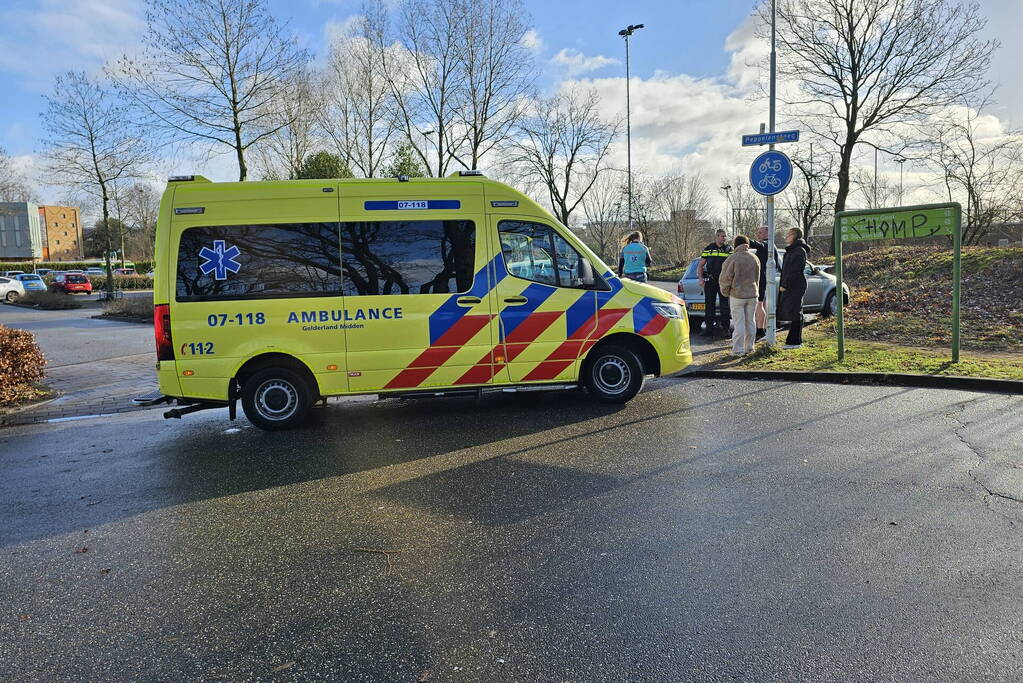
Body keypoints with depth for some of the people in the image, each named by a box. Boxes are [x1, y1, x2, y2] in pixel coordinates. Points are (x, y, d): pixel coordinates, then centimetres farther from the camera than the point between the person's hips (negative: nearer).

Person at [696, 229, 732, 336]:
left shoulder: (729, 249, 7)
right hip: (710, 281, 1)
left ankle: (725, 329, 6)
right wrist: (701, 278, -3)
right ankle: (709, 328, 9)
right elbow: (700, 265, 11)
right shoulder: (708, 249, 8)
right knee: (709, 305, 2)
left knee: (725, 305, 0)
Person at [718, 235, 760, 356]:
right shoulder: (754, 259, 5)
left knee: (739, 323, -2)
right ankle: (749, 346, 20)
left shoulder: (732, 259, -12)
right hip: (752, 294, 5)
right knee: (750, 321, 13)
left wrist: (725, 291, 2)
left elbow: (725, 278, -13)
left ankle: (738, 349, -2)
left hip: (737, 295, -5)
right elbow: (757, 278, 12)